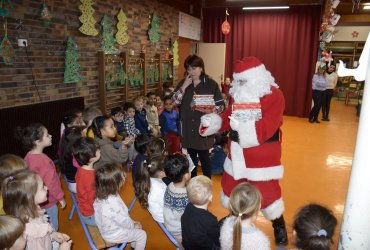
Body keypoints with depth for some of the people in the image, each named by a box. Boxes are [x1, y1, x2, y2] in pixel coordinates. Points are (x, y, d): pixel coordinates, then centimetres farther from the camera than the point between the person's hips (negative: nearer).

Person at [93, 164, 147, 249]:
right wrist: (133, 225, -5)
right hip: (113, 234, -8)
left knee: (135, 224, 24)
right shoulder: (113, 202, -40)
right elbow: (124, 221, -26)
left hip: (107, 228, 8)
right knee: (142, 235, 4)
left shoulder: (101, 194, -12)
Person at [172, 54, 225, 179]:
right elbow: (174, 102, -3)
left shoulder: (211, 84, -5)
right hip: (188, 128, 4)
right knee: (191, 157, 15)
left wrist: (210, 110, -25)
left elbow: (221, 106, -6)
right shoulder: (183, 83, 6)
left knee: (204, 157, 4)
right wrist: (184, 86, -12)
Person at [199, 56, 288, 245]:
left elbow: (265, 130, -24)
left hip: (261, 160, -6)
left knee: (268, 195, 9)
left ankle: (279, 228, 38)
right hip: (237, 156, 6)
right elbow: (227, 118, 5)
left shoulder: (274, 95, -16)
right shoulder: (239, 94, 5)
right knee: (231, 191, 20)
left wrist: (242, 126, -35)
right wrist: (211, 121, -13)